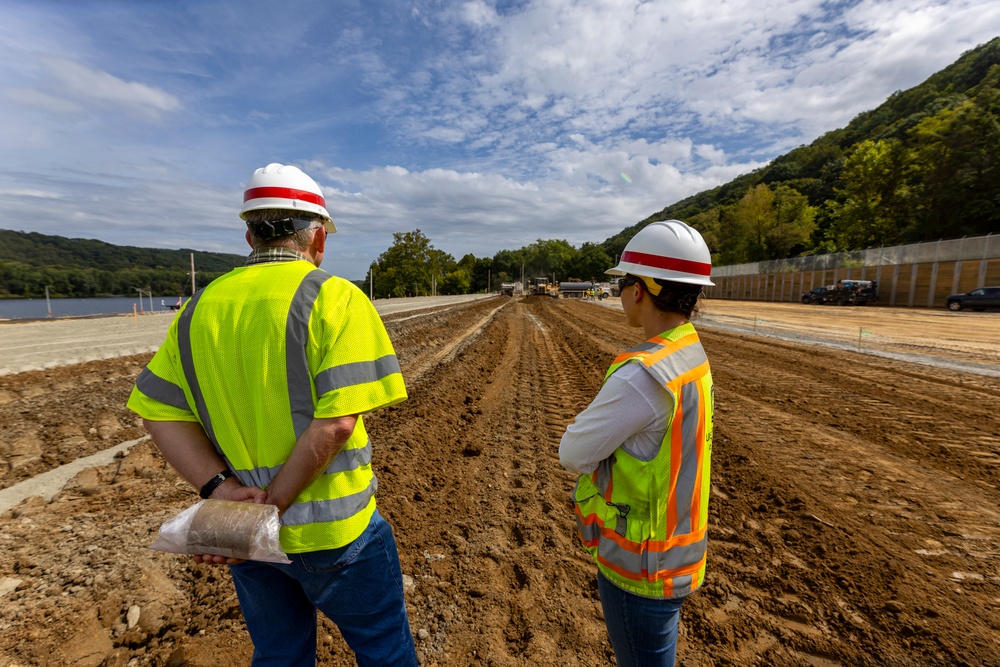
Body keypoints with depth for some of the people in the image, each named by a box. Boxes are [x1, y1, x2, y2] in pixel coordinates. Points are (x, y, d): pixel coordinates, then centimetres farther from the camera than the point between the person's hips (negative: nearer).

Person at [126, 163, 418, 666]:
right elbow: (338, 420, -24)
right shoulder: (335, 298, -16)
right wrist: (272, 505, -15)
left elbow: (158, 412, 1)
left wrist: (220, 487, -9)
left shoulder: (201, 307, 2)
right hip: (331, 529, -5)